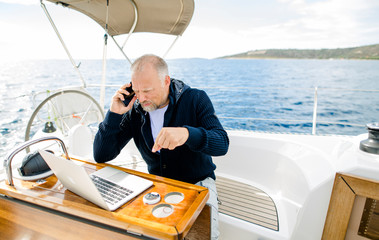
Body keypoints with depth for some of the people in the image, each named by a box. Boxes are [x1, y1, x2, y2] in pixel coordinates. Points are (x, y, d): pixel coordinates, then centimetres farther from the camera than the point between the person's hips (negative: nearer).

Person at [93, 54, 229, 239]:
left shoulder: (195, 99, -12)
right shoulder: (134, 111, -6)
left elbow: (222, 144, -23)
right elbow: (101, 156, -6)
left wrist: (187, 133, -44)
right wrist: (114, 114, -20)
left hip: (197, 184, -2)